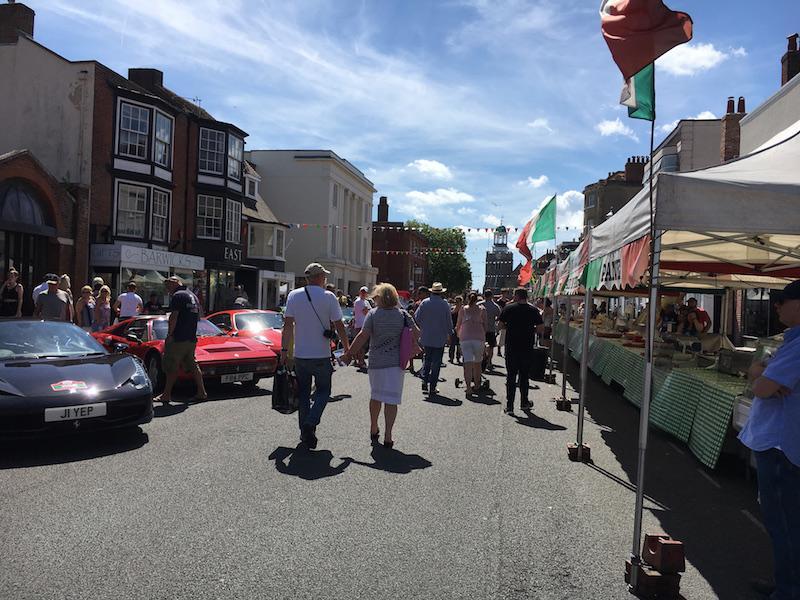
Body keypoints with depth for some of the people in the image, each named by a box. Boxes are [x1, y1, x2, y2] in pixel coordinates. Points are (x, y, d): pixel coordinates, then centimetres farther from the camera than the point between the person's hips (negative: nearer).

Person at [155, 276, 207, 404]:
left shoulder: (177, 296, -8)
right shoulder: (193, 296, 19)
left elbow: (173, 317, -16)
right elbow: (197, 317, 22)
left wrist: (169, 334, -13)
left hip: (178, 339, -8)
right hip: (192, 338, 8)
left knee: (172, 367, -2)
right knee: (193, 366, 12)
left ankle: (166, 395, 1)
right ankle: (201, 392, 10)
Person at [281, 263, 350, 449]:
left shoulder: (294, 296, 1)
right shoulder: (329, 297, -6)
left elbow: (287, 325, -1)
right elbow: (339, 326, -5)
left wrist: (284, 350, 4)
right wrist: (347, 348, 7)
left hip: (300, 355, 3)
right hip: (322, 355, -3)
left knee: (303, 393, 14)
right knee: (323, 391, 11)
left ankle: (305, 432, 18)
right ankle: (310, 423, -10)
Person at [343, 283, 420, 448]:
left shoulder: (373, 313, -5)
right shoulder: (403, 314, 1)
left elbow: (362, 336, -10)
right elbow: (416, 332, -2)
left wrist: (349, 354, -5)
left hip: (376, 361, 0)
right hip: (396, 362, 0)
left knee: (375, 396, 18)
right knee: (391, 399, 2)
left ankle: (373, 429, 29)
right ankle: (388, 437, -2)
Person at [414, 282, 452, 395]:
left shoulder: (424, 302, -3)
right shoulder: (444, 304, -8)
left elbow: (416, 317, 2)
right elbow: (449, 321, -4)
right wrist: (449, 333, 11)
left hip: (426, 337, 2)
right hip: (440, 338, -2)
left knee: (427, 359, 18)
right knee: (436, 362, 5)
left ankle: (424, 381, 6)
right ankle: (432, 386, 5)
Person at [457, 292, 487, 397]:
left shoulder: (463, 309, 11)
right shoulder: (481, 309, 11)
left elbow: (458, 325, 18)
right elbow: (486, 325, 8)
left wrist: (457, 333, 38)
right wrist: (485, 337, 22)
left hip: (465, 337, 0)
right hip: (479, 337, 0)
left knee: (468, 362, -6)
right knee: (477, 362, 14)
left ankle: (468, 388, -17)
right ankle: (476, 386, 25)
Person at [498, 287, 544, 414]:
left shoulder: (509, 308, -5)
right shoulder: (533, 310, -3)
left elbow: (501, 324, -1)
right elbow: (541, 328, -5)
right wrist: (530, 330, 11)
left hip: (511, 348, -1)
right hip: (527, 348, 1)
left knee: (511, 376, 4)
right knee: (524, 375, 16)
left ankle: (509, 405, 1)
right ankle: (524, 402, 25)